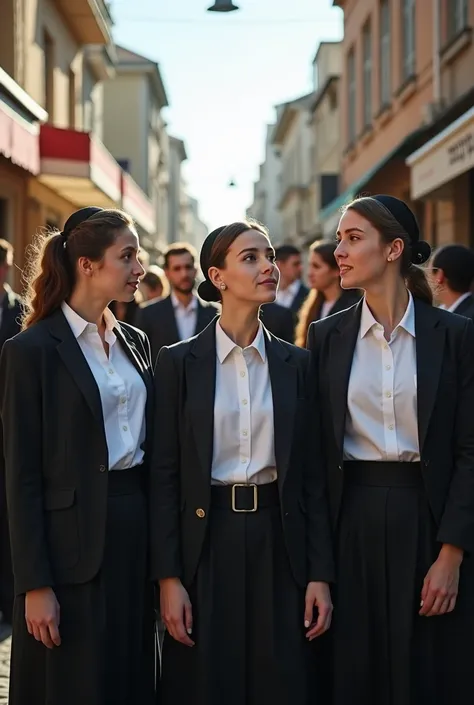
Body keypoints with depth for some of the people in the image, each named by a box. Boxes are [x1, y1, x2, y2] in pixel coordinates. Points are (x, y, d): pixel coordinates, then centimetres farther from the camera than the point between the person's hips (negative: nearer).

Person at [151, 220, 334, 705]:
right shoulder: (179, 362, -1)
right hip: (206, 540, -2)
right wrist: (168, 578, -8)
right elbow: (164, 475, -3)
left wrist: (320, 574, 1)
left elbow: (311, 475, 6)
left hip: (278, 541, 2)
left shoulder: (295, 364, 6)